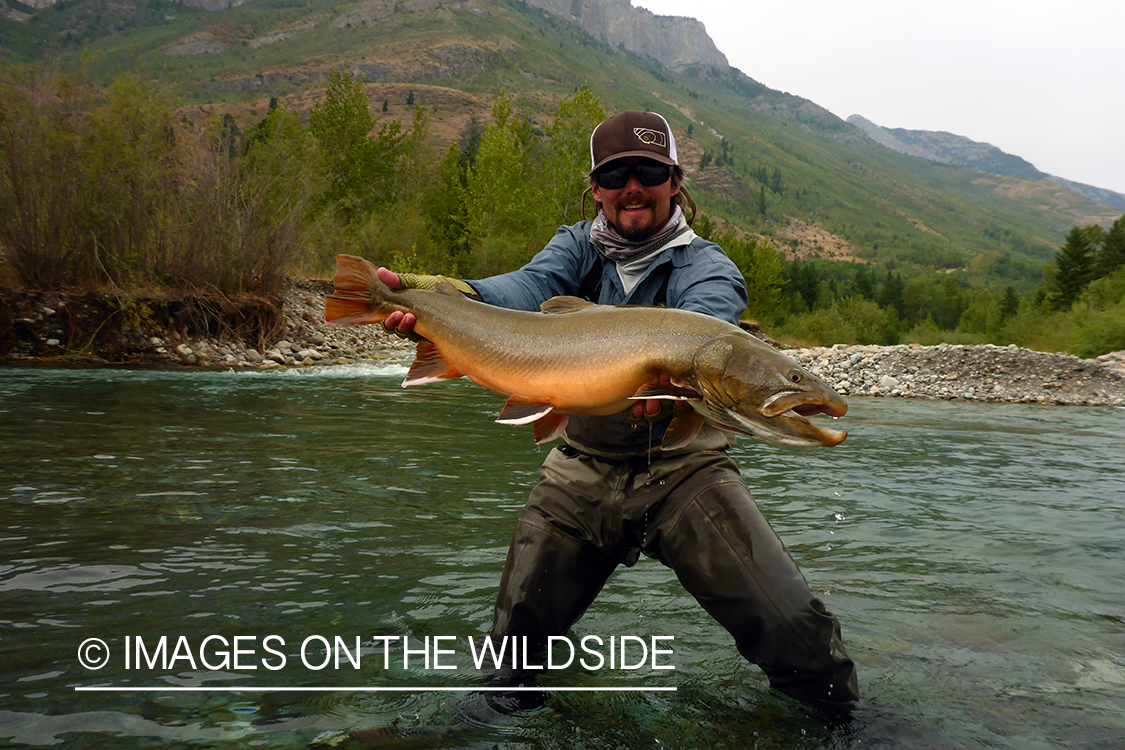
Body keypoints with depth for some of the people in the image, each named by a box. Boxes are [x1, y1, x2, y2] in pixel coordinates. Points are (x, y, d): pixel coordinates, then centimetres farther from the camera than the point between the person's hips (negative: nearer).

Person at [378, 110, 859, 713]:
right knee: (515, 639, 9)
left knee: (795, 634, -13)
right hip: (582, 472, 3)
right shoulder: (576, 246, 7)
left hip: (685, 467, -2)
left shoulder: (704, 264, -2)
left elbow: (704, 318, -27)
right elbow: (528, 289, -16)